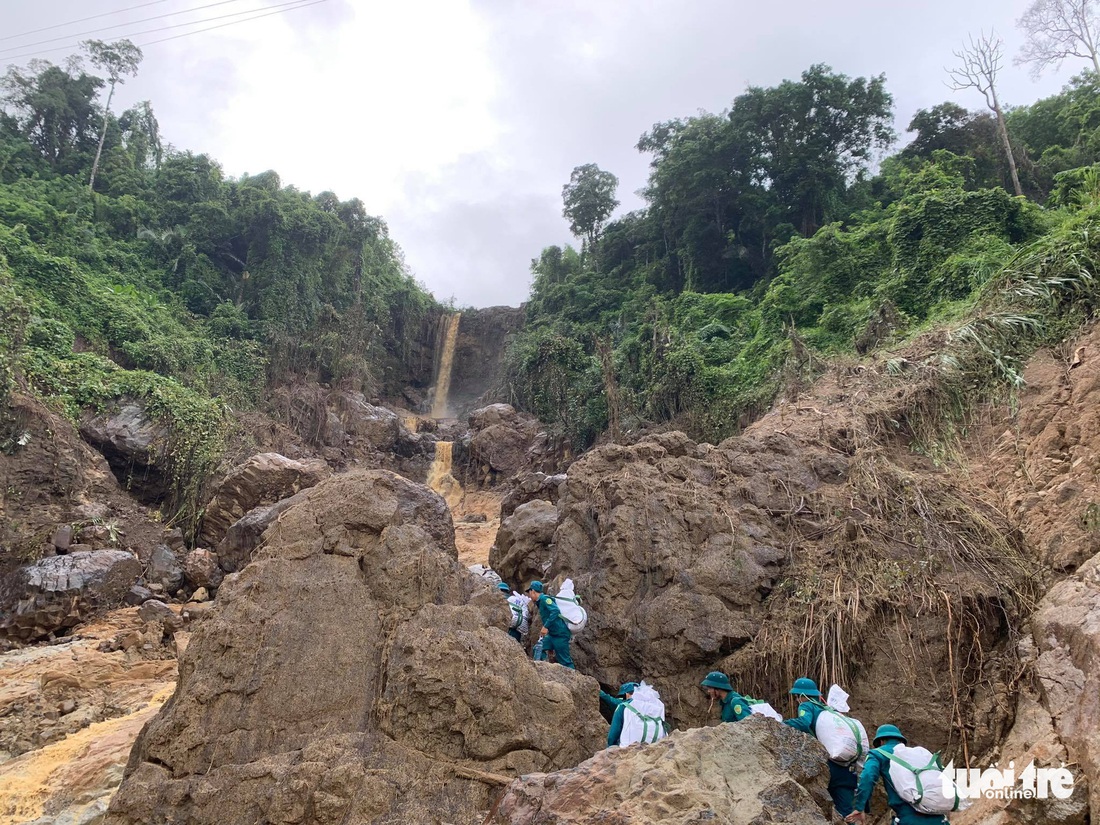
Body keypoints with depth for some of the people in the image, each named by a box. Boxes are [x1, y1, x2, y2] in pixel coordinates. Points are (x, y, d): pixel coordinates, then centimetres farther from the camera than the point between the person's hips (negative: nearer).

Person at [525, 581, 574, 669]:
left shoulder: (544, 599, -12)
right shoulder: (540, 602, 17)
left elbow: (555, 611, -27)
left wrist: (546, 627, -27)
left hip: (560, 634, -9)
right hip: (552, 634, 9)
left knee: (564, 660, -4)